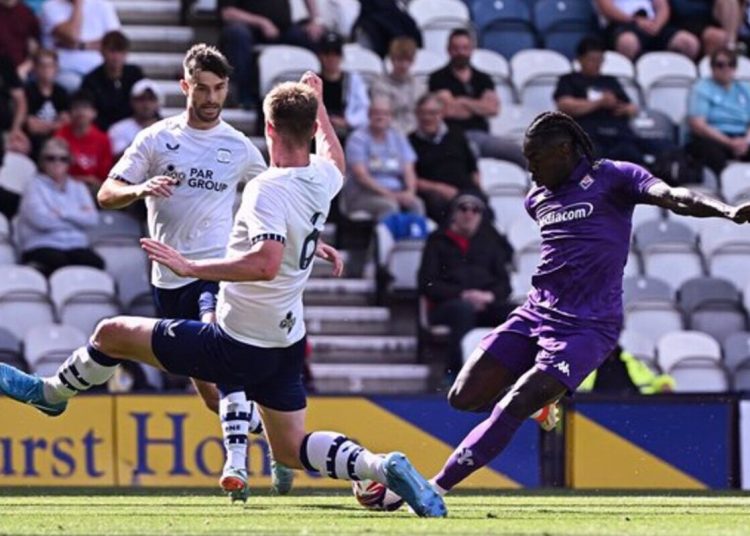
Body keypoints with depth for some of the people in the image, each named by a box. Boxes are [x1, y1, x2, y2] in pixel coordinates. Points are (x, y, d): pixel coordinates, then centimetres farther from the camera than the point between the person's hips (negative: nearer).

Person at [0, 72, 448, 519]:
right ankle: (381, 467, -7)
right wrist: (317, 99, 39)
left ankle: (50, 394, 33)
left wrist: (190, 267, -34)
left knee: (111, 333, 9)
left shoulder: (268, 189, -25)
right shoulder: (323, 178, -1)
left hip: (238, 344, -7)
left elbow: (265, 263, -40)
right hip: (288, 343, 7)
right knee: (291, 450, 17)